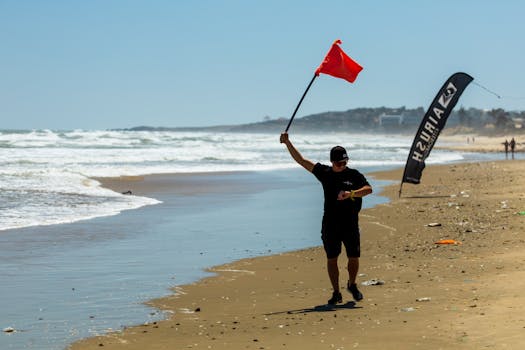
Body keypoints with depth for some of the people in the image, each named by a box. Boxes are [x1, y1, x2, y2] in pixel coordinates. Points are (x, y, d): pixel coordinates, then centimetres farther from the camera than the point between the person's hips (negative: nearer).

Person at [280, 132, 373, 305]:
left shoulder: (354, 175, 1)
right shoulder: (324, 172, 6)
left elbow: (368, 189, -13)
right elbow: (301, 160, 7)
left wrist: (351, 193, -28)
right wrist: (288, 143, 1)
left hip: (350, 224, -1)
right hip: (330, 224, 1)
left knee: (354, 258, 1)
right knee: (331, 259, 2)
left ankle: (352, 285, 26)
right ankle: (336, 293, 11)